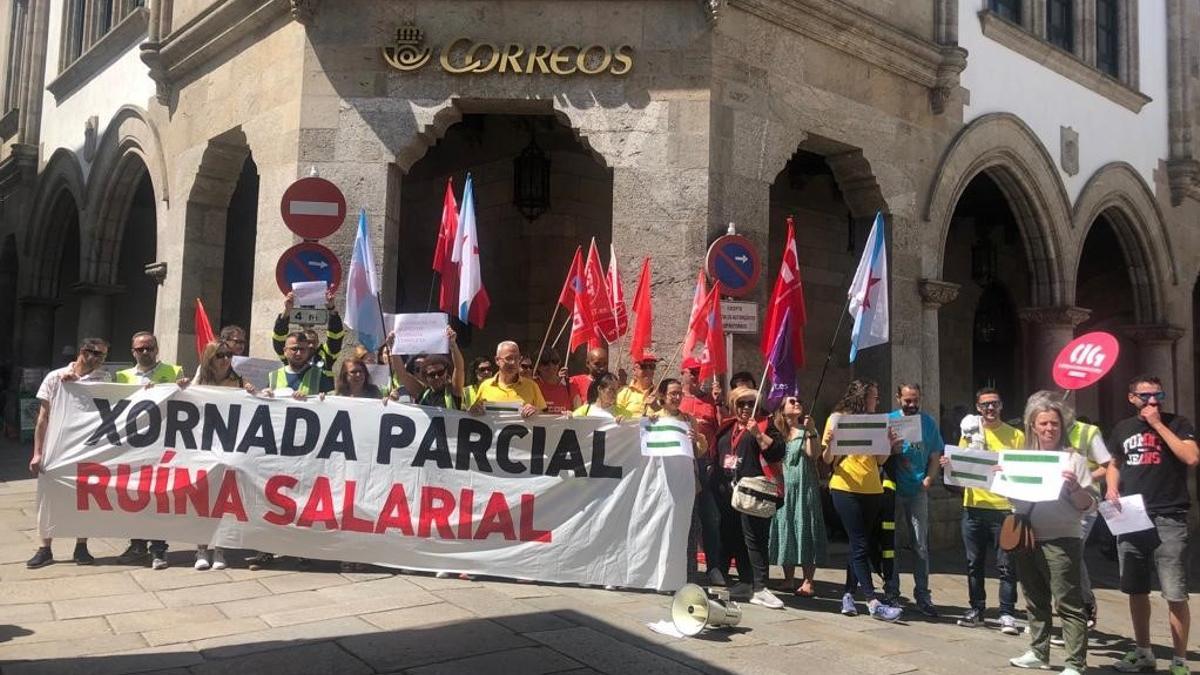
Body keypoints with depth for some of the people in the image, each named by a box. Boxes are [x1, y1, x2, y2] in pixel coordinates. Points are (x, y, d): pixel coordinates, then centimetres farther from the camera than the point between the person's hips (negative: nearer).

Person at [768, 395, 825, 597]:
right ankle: (788, 580, 14)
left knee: (805, 529, -4)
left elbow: (814, 455, -10)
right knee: (786, 529, 5)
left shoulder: (807, 429, 4)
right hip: (783, 488, 3)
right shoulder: (776, 432, 9)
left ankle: (807, 582, -3)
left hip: (805, 487, -3)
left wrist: (810, 433, -20)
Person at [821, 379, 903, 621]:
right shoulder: (838, 418, -2)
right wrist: (829, 442, -24)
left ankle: (848, 595, 16)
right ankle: (873, 603, -10)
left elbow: (877, 459, 15)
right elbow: (827, 459, -4)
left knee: (860, 545, 8)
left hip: (872, 490, 6)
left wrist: (890, 445, -1)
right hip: (846, 489, -6)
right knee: (860, 546, -8)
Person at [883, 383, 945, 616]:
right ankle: (891, 591, 17)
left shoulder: (929, 423, 6)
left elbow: (935, 457, 7)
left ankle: (922, 596, 9)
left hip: (918, 491, 1)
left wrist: (929, 478, -8)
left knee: (920, 546, 3)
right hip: (894, 490, -1)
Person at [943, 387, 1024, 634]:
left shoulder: (1015, 436, 3)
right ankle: (976, 610, 20)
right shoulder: (969, 432, 9)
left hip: (1004, 507, -3)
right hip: (973, 506, 3)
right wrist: (947, 464, -9)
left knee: (1006, 565, -1)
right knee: (974, 562, 10)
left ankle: (1007, 614, 7)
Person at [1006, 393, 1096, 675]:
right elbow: (1014, 498, 19)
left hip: (1059, 541, -6)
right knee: (1035, 602, 16)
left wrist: (1074, 487, -24)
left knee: (1068, 604, -5)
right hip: (1025, 540, 6)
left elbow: (1089, 506, -6)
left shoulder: (1073, 459, -4)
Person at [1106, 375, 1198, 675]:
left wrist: (1158, 424, -13)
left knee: (1175, 595, -5)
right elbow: (1114, 464, 23)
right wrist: (1112, 488, 3)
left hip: (1168, 519, -4)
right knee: (1136, 590, 12)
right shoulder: (1123, 428, 12)